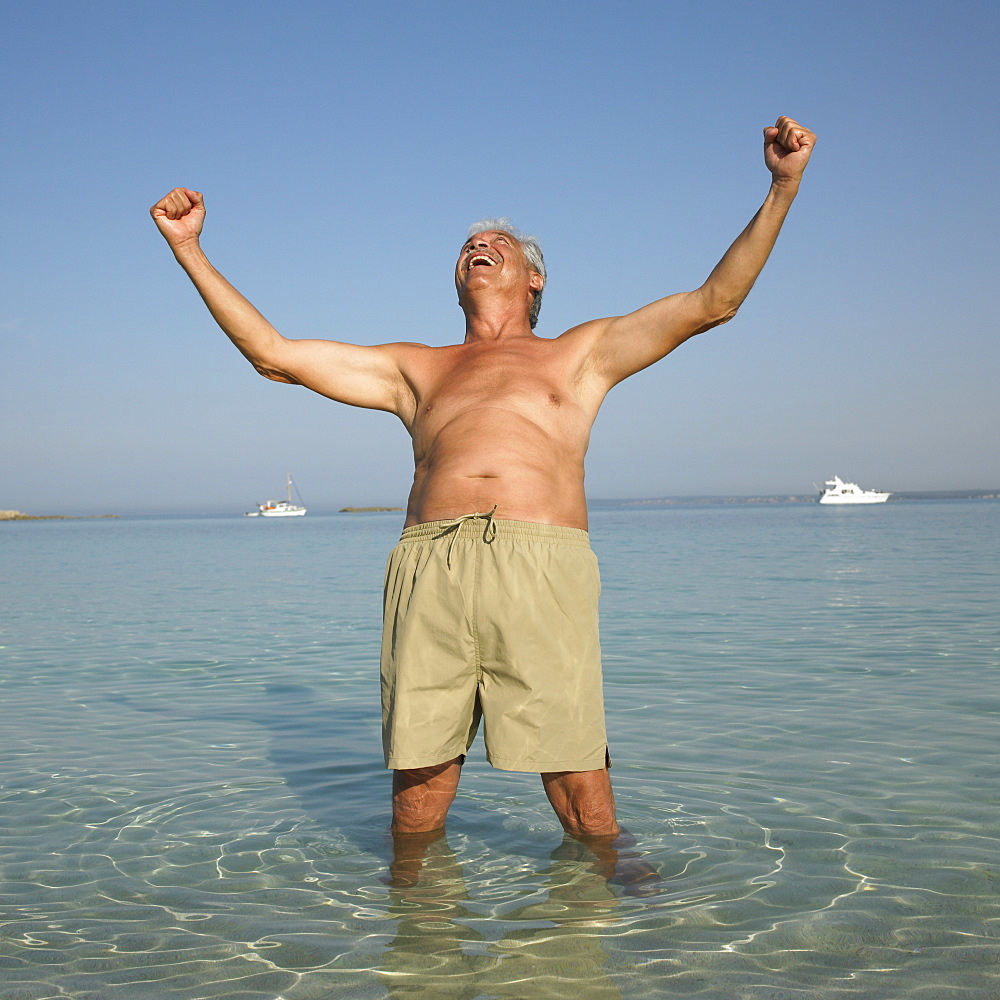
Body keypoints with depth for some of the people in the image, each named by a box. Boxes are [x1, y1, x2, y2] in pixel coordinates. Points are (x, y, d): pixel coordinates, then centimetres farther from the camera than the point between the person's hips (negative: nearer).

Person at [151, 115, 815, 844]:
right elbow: (274, 354, 27)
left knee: (580, 789, -5)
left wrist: (783, 186, 14)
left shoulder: (581, 354, 26)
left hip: (541, 570, -1)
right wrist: (189, 248, 26)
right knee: (418, 794, 0)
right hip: (429, 571, 2)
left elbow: (713, 303, 20)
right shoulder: (416, 368, 30)